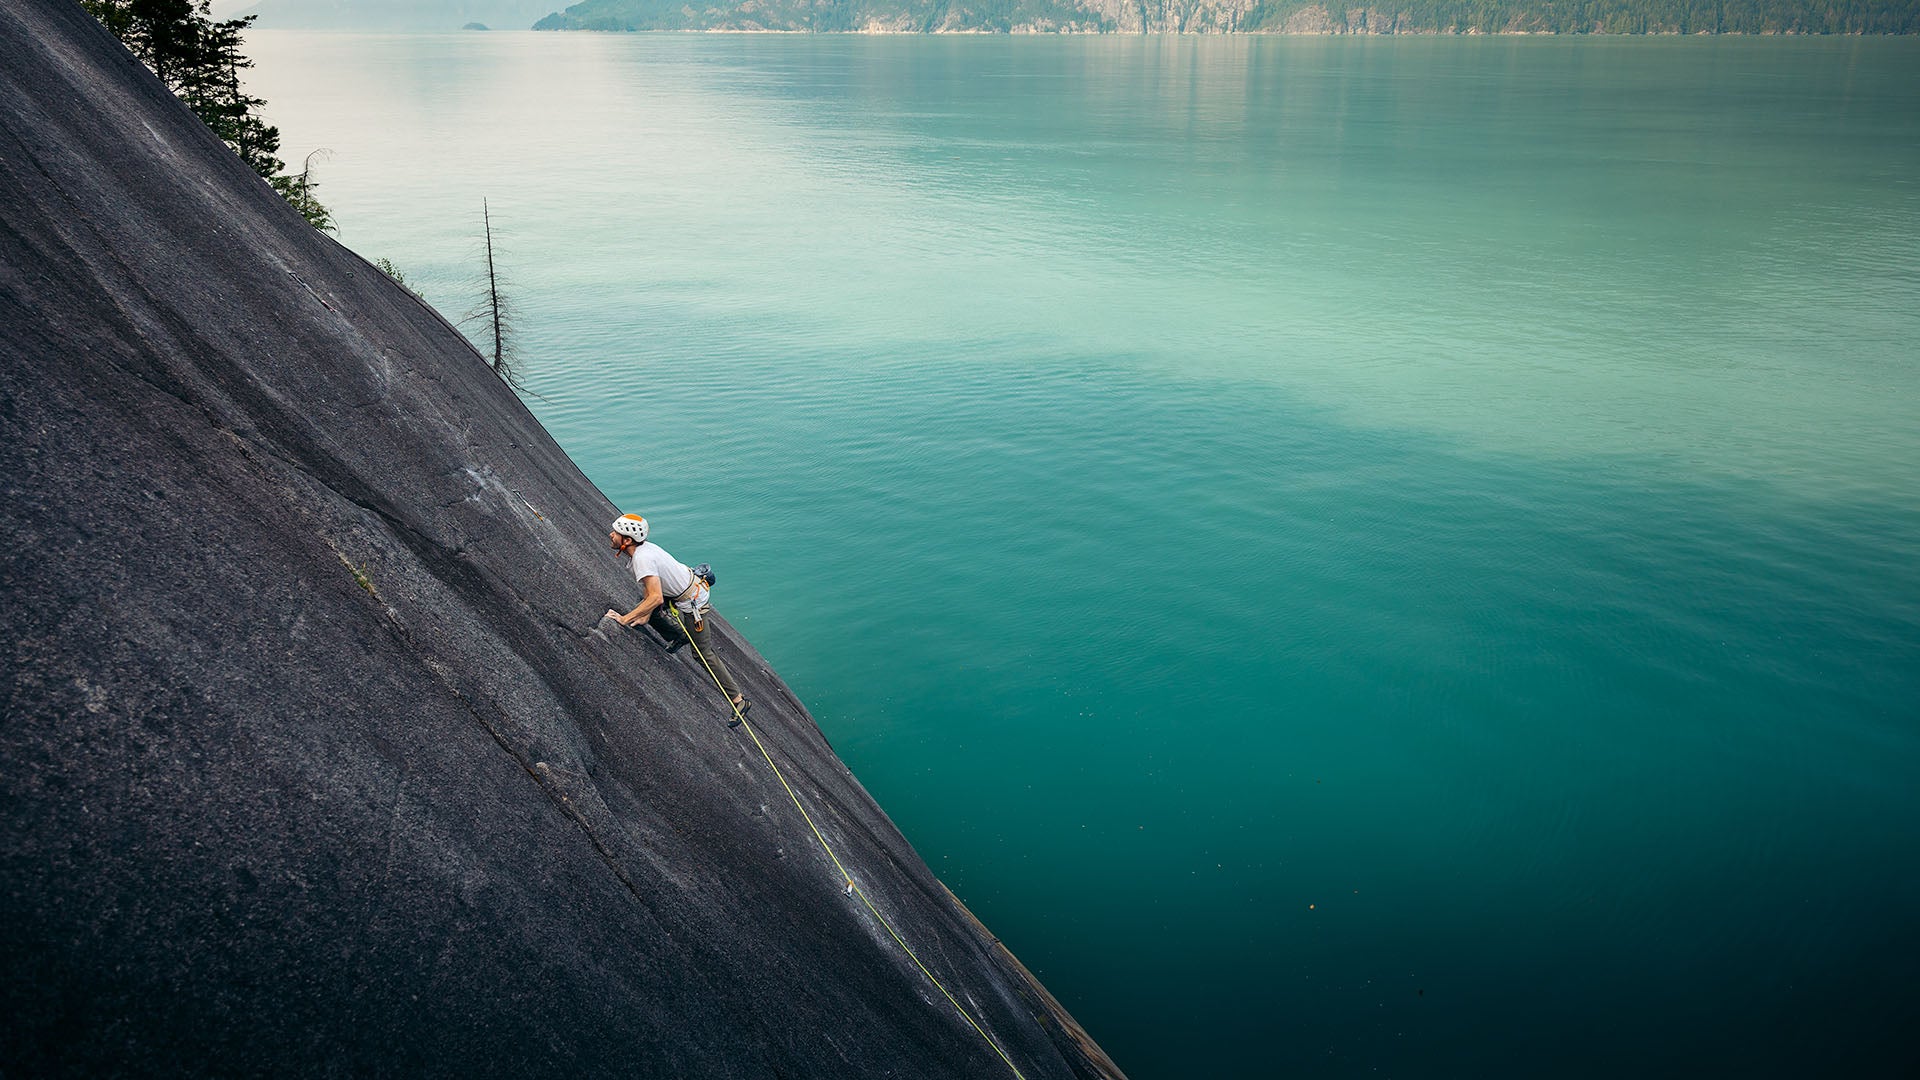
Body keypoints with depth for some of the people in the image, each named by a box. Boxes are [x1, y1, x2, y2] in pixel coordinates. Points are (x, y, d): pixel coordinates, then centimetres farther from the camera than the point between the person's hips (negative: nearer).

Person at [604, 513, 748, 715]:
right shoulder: (643, 548, -2)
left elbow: (656, 598, -38)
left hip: (694, 603, -9)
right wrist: (646, 614, 1)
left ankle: (738, 700, 8)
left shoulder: (642, 558, -30)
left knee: (703, 653, 0)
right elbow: (650, 587, 8)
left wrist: (625, 619, -32)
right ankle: (679, 637, 35)